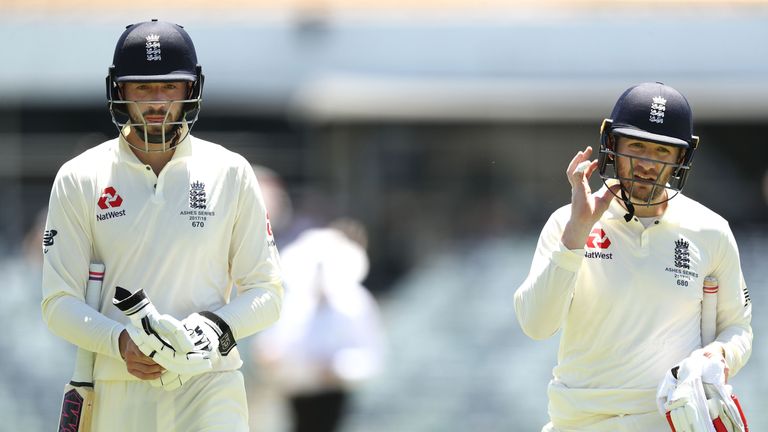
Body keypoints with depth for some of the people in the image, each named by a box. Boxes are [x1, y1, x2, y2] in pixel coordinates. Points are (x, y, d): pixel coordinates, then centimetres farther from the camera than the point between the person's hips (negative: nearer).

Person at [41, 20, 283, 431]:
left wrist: (216, 327, -13)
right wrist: (121, 343, -16)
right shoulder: (79, 180, 4)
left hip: (210, 386, -1)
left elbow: (265, 293, 7)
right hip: (121, 393, 1)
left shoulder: (230, 173, 6)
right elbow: (59, 303, 2)